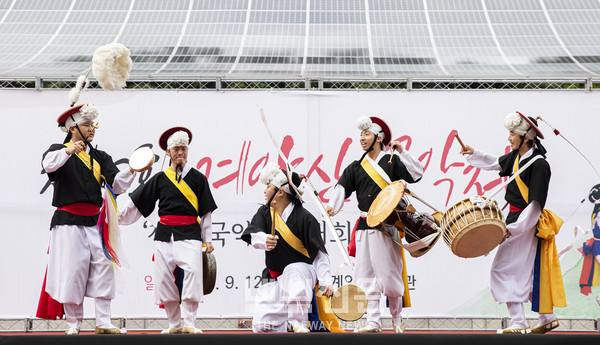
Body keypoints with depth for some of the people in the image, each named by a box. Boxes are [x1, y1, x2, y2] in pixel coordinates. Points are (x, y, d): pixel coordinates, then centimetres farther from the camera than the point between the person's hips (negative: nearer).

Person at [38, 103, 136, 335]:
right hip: (69, 222, -4)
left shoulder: (99, 157, 17)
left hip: (95, 222, 4)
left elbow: (117, 185, 5)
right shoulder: (59, 151, 6)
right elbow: (49, 165, -19)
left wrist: (131, 170, -13)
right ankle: (73, 323, 6)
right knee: (72, 270, -5)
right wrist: (69, 151, -36)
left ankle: (103, 323, -4)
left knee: (103, 266, -7)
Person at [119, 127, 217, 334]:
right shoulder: (160, 179, 11)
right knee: (164, 277, -2)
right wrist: (117, 217, 14)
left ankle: (189, 323, -16)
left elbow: (206, 212, 9)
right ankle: (174, 324, 10)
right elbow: (137, 203, 16)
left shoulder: (198, 178, 8)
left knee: (192, 271, -20)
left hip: (189, 233, -2)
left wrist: (208, 239, 6)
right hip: (165, 233, 2)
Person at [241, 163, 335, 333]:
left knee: (293, 273, -42)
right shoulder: (264, 212, 4)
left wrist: (326, 282, -26)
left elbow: (319, 253, -15)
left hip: (303, 270, -5)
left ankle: (299, 324, -32)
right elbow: (253, 235, -14)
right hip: (274, 278, 5)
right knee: (261, 326, -8)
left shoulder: (304, 218, -13)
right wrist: (265, 240, -38)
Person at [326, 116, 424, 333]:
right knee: (366, 275, 0)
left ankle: (397, 318, 15)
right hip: (365, 226, 5)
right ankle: (373, 322, 2)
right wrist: (333, 205, -14)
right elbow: (342, 186, 3)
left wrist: (402, 152, -13)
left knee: (390, 273, -3)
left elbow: (417, 175, -7)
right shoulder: (356, 167, 14)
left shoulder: (392, 161, 2)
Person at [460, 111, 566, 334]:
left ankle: (519, 324, -6)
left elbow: (536, 204, -22)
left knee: (504, 269, -8)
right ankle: (547, 318, 26)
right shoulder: (517, 156, 5)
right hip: (517, 219, 9)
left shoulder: (539, 165, -20)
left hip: (527, 223, -9)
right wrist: (473, 154, 13)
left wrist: (512, 229, -24)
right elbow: (496, 163, 27)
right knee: (530, 271, 16)